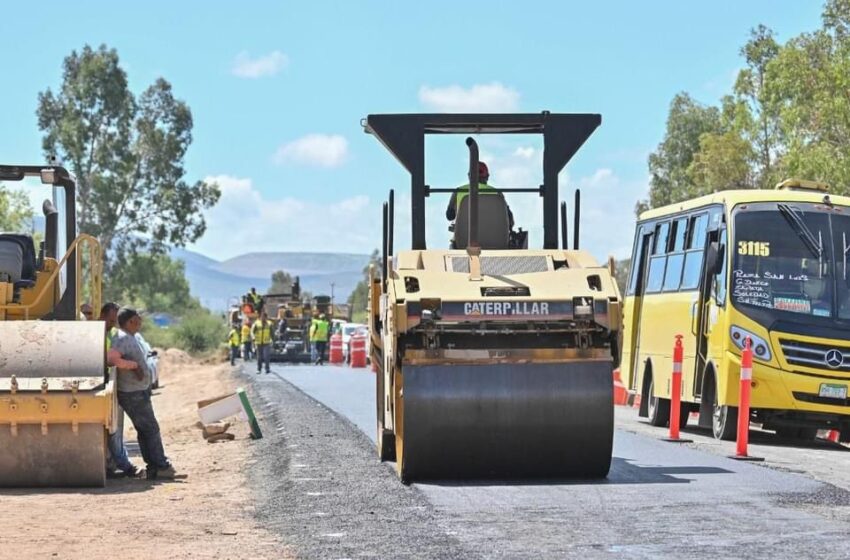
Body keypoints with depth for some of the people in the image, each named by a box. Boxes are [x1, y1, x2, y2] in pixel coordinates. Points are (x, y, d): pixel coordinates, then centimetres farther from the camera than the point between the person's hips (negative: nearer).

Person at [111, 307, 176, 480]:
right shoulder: (122, 338, -18)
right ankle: (160, 466, -1)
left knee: (145, 430, 13)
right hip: (132, 393, -10)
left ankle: (154, 466, 18)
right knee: (151, 429, -5)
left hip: (139, 391, 10)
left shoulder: (130, 338, 13)